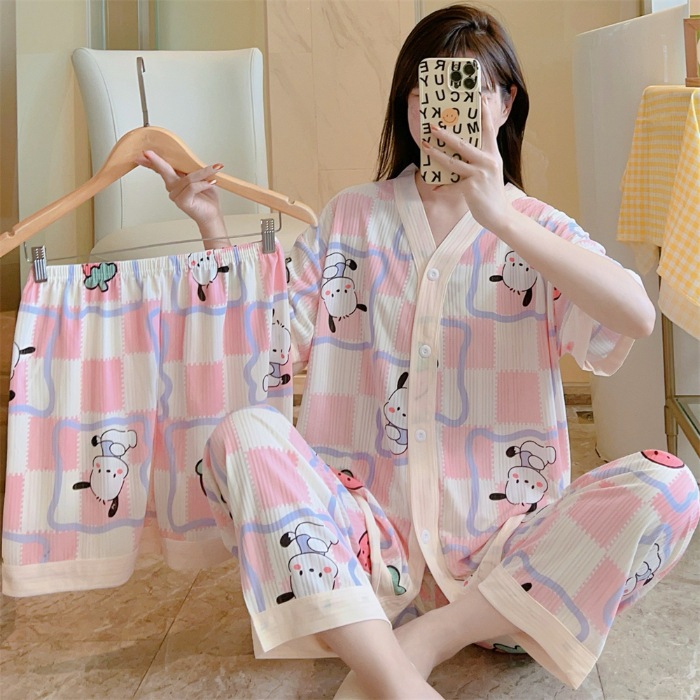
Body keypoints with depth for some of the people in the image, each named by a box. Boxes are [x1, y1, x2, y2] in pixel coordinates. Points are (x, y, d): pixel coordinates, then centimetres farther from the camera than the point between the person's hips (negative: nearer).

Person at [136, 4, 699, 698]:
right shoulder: (350, 217, 11)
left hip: (502, 552, 0)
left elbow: (637, 316, -15)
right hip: (368, 547, 1)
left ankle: (422, 643, -21)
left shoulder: (536, 227, 6)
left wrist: (497, 216, -22)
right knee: (243, 435, -25)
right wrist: (211, 226, -5)